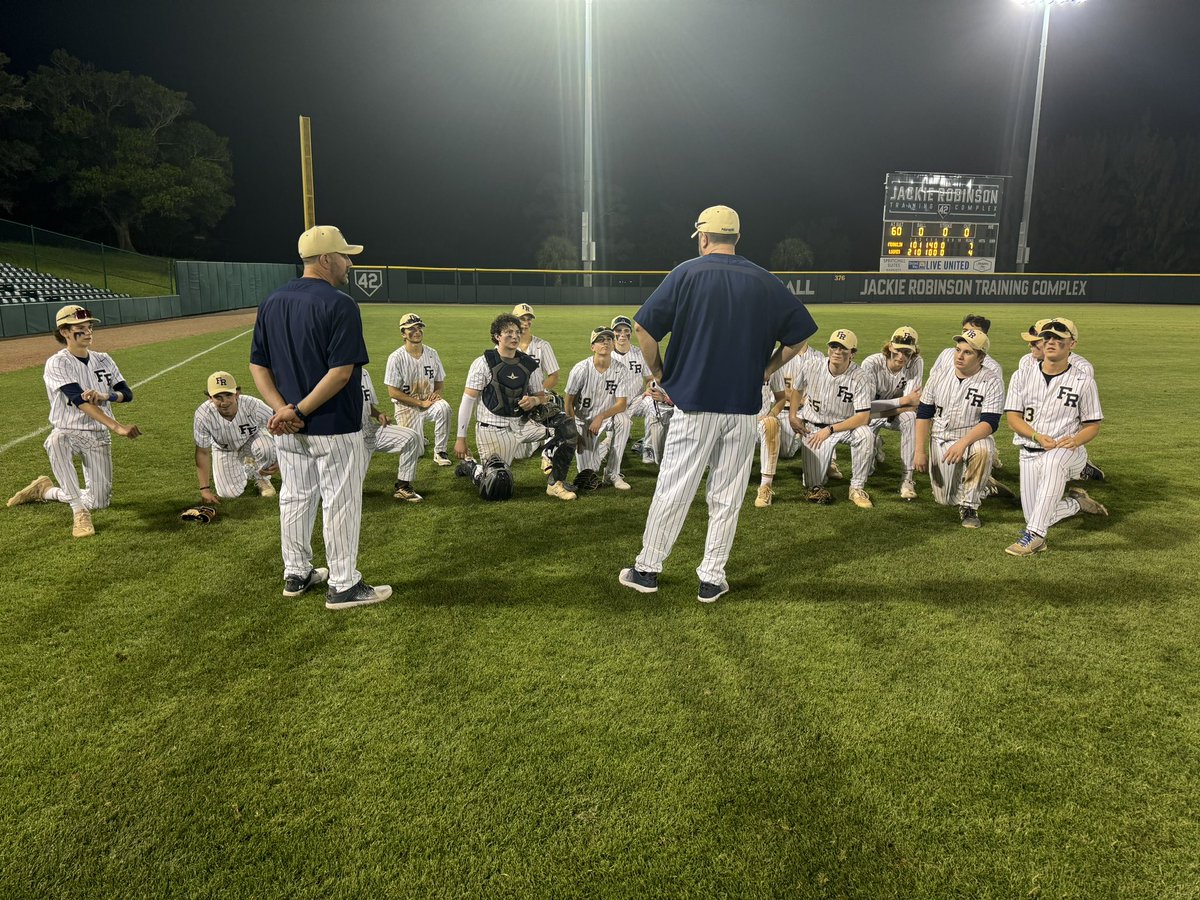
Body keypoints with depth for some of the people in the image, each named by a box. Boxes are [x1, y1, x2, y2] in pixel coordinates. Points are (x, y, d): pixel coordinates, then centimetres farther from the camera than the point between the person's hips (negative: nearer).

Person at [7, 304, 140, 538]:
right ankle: (80, 512, -30)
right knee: (55, 441, -41)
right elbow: (79, 400, -25)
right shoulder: (57, 363, -12)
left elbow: (127, 394, -3)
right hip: (68, 433, -3)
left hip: (99, 436, 4)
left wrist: (105, 396, -27)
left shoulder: (103, 360, 3)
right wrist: (117, 427, -36)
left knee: (100, 502, 0)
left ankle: (46, 491, 29)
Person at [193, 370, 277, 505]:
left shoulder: (253, 406, -37)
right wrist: (205, 489, -21)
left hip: (252, 439, -1)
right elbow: (202, 452, -20)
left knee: (266, 447, -36)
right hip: (224, 450, 1)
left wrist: (279, 460, -37)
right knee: (229, 493, -9)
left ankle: (262, 478, -3)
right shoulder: (202, 415, -32)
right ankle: (245, 469, 25)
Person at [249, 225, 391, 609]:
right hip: (333, 427, -7)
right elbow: (341, 372, -22)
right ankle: (343, 586, 13)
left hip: (287, 428, 7)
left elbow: (258, 365, 4)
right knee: (340, 503, 4)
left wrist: (282, 408, -7)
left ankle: (296, 575, 32)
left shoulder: (271, 303, 7)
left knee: (295, 498, 18)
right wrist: (300, 411, -18)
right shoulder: (339, 305, -15)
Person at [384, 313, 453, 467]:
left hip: (429, 402, 3)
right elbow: (393, 392, -14)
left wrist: (437, 392, -12)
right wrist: (421, 403, -19)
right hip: (407, 407, -3)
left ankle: (440, 451, -17)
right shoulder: (396, 357, -13)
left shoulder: (432, 354, 1)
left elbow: (440, 381, 13)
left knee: (444, 407, -33)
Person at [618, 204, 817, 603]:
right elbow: (798, 334, 7)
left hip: (693, 403, -2)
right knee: (727, 496, 10)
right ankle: (712, 579, 16)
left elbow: (645, 328, -7)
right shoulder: (766, 282, 5)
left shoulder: (686, 273, -2)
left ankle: (647, 569, 18)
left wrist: (658, 372, 6)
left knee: (672, 490, 8)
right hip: (745, 406, 2)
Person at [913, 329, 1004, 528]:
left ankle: (969, 507, -21)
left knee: (982, 450, -40)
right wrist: (920, 451, -3)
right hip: (941, 441, 3)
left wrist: (963, 443, -38)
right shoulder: (940, 376, -1)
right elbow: (923, 414, 3)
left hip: (974, 438, -3)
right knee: (944, 500, 0)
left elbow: (990, 423, -21)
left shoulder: (991, 382, -12)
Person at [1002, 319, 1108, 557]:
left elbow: (1093, 426, 3)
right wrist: (1038, 437, -19)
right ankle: (1075, 502, 31)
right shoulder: (1022, 377, 5)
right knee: (1035, 515, -3)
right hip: (1030, 454, 3)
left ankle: (1035, 535, -42)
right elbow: (1013, 418, 0)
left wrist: (1075, 440, -19)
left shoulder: (1084, 381, 1)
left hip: (1069, 453, -3)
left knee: (1052, 461, -42)